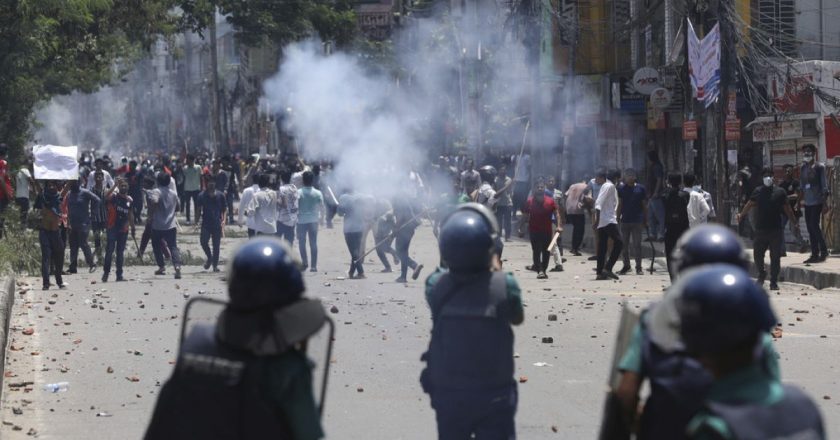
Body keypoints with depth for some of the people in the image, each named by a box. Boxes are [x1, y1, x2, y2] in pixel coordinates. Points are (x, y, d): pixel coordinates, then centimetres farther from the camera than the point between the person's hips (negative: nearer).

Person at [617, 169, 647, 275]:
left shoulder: (640, 188, 2)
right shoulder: (621, 189, 5)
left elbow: (644, 206, 6)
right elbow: (619, 205, 8)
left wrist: (645, 220, 4)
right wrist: (618, 218, 3)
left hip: (637, 221, -2)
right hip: (625, 221, 2)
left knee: (637, 245, -1)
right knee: (624, 245, 7)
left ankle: (639, 267, 3)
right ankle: (626, 265, 19)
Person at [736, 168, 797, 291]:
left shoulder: (780, 192, 4)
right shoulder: (758, 192, 8)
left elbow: (787, 208, 8)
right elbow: (750, 205, 1)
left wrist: (793, 222, 4)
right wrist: (741, 215, -14)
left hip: (776, 230, -1)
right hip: (760, 229, 1)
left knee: (775, 257, 0)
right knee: (757, 255, 1)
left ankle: (774, 281, 8)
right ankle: (761, 274, 27)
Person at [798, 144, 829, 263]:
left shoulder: (819, 167, -5)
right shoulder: (803, 168, 13)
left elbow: (824, 186, -7)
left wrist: (825, 203, -12)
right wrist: (800, 200, 14)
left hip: (817, 202, -7)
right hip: (807, 202, 7)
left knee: (814, 226, -12)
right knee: (810, 228, 6)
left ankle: (823, 252, -4)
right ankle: (815, 254, 10)